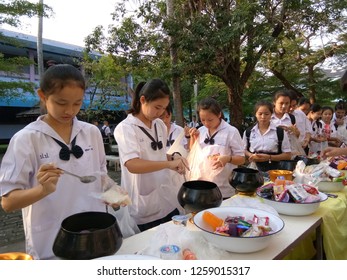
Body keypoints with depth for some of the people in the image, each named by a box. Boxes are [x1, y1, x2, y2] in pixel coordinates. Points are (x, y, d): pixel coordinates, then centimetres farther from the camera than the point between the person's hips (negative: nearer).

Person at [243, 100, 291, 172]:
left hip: (273, 170, -1)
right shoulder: (248, 132, 4)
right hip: (253, 169, 2)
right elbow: (244, 150, 14)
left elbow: (287, 155, -1)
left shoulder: (280, 132, -2)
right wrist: (251, 155, -8)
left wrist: (269, 157, -15)